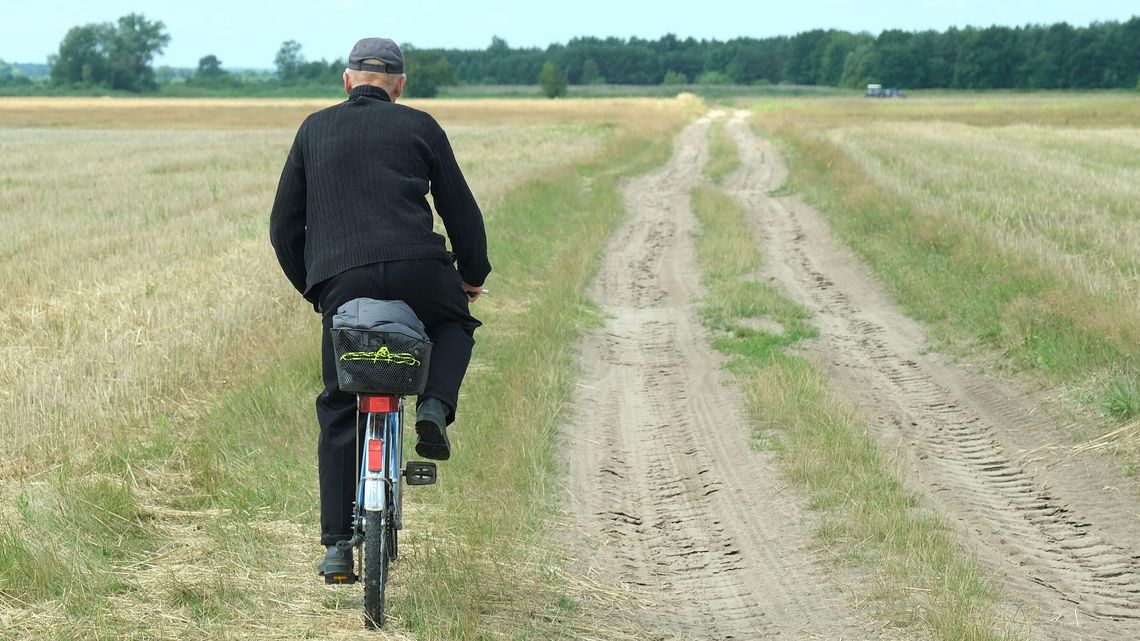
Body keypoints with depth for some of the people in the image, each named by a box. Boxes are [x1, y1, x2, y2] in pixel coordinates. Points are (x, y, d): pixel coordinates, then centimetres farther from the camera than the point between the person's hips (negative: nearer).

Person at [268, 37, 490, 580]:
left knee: (339, 413, 13)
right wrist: (474, 275, 30)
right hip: (417, 270, -1)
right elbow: (461, 209, 14)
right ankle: (434, 407, 4)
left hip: (340, 284, 1)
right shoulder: (419, 126, 14)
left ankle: (337, 547, 8)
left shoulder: (315, 129, 19)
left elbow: (284, 225, 19)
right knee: (455, 322, 33)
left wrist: (309, 286, 33)